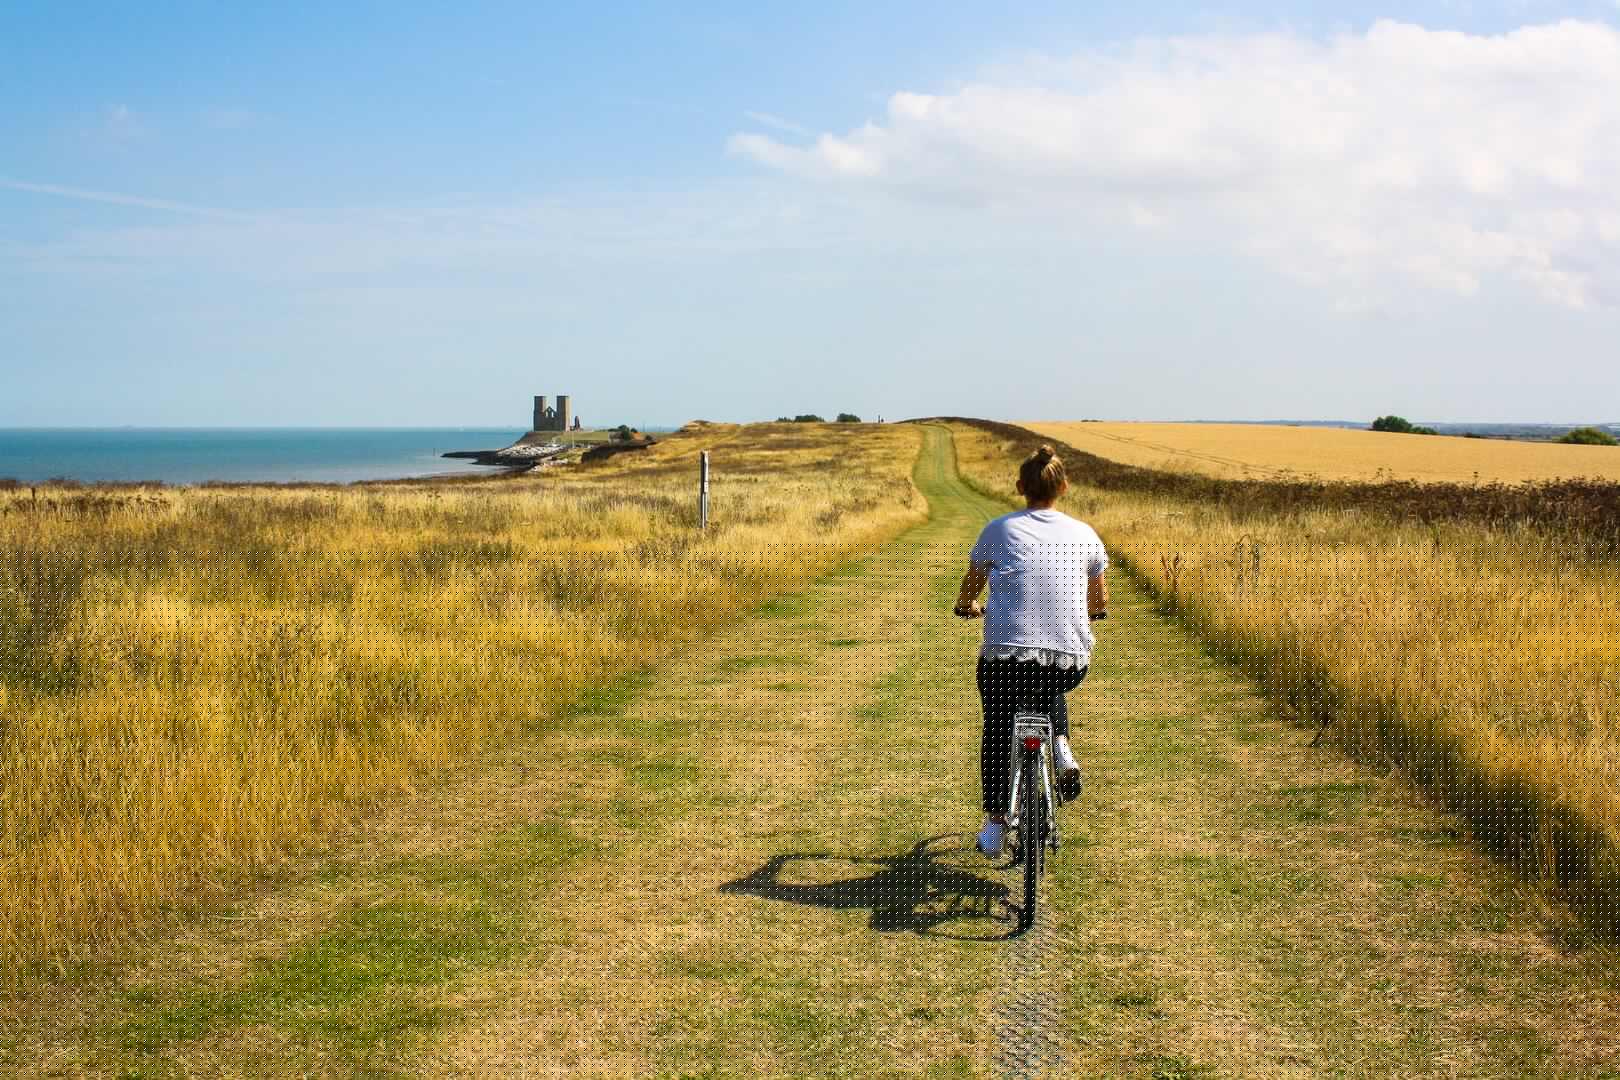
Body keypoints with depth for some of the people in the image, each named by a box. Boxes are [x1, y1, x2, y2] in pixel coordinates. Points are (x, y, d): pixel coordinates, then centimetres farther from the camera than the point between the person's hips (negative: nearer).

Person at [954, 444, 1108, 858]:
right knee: (1051, 691, 38)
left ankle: (994, 825, 23)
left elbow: (967, 596, 17)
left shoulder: (999, 530, 5)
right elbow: (1100, 604, 23)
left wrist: (968, 607, 39)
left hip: (1007, 656, -2)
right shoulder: (1084, 534, 9)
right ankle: (1062, 750, 14)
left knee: (997, 731, 24)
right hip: (1071, 661, 2)